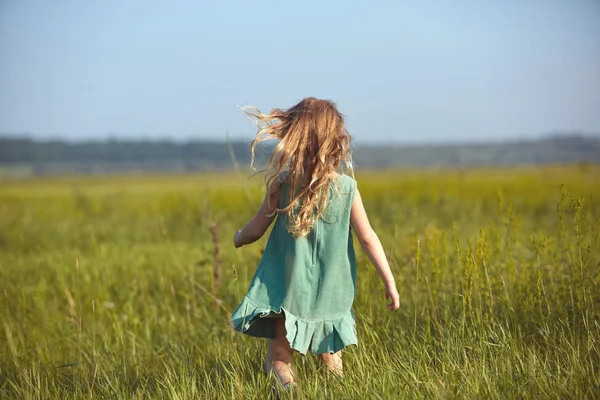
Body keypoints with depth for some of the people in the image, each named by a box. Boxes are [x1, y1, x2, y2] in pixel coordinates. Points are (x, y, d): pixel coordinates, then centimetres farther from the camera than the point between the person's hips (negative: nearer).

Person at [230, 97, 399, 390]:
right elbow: (368, 238, -5)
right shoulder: (347, 187, -7)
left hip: (287, 294, -2)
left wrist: (238, 238, 22)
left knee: (279, 359, 6)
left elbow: (256, 230, -1)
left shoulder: (283, 183, -11)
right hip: (330, 297, 2)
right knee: (330, 356, 21)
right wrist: (389, 281, 5)